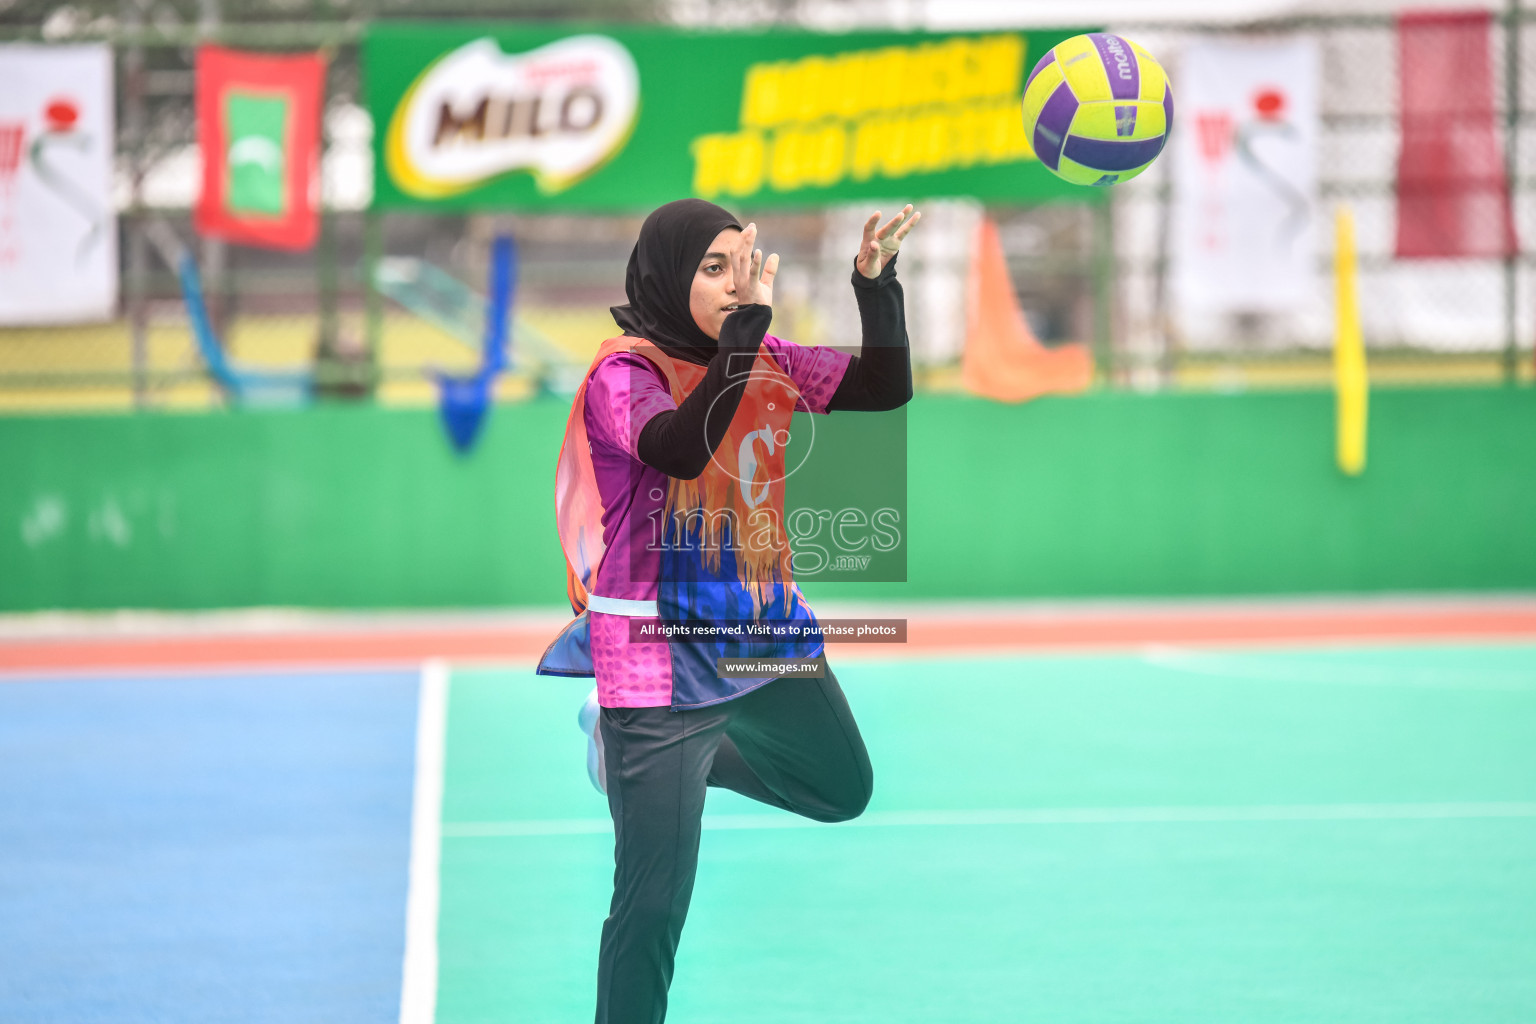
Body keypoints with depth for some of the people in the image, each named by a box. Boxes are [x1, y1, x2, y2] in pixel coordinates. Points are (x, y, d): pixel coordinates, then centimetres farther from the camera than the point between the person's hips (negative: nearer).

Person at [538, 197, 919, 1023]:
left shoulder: (764, 362, 2)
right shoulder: (624, 372, -17)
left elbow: (886, 390, 0)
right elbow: (679, 448, -36)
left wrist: (876, 285, -15)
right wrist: (747, 322, -38)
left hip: (766, 638, 7)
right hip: (664, 661, -7)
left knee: (843, 792, 29)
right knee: (654, 904, -7)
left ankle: (633, 748, 39)